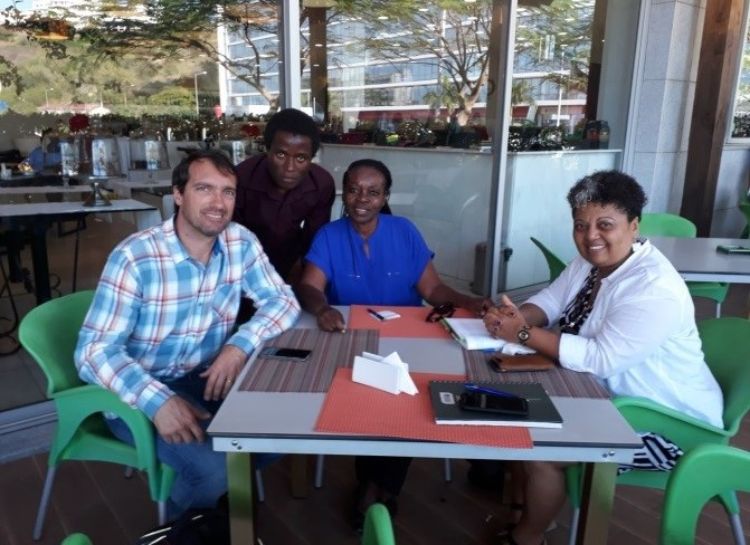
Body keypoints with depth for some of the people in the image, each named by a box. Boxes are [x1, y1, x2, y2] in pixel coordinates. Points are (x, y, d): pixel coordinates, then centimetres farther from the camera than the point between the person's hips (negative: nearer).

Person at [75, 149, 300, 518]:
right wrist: (158, 400, -38)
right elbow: (94, 351, -22)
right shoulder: (135, 257, -22)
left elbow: (283, 300, -4)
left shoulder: (241, 243, -7)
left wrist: (240, 345, -23)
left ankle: (226, 486, 17)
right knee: (212, 466, -25)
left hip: (207, 377, 5)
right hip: (138, 393, -4)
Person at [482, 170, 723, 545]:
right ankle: (519, 510, 19)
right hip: (612, 398, 9)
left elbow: (599, 359, -34)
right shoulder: (589, 261, -2)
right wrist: (515, 317, -20)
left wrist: (524, 335, -31)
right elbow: (548, 302, 2)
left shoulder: (654, 288, -29)